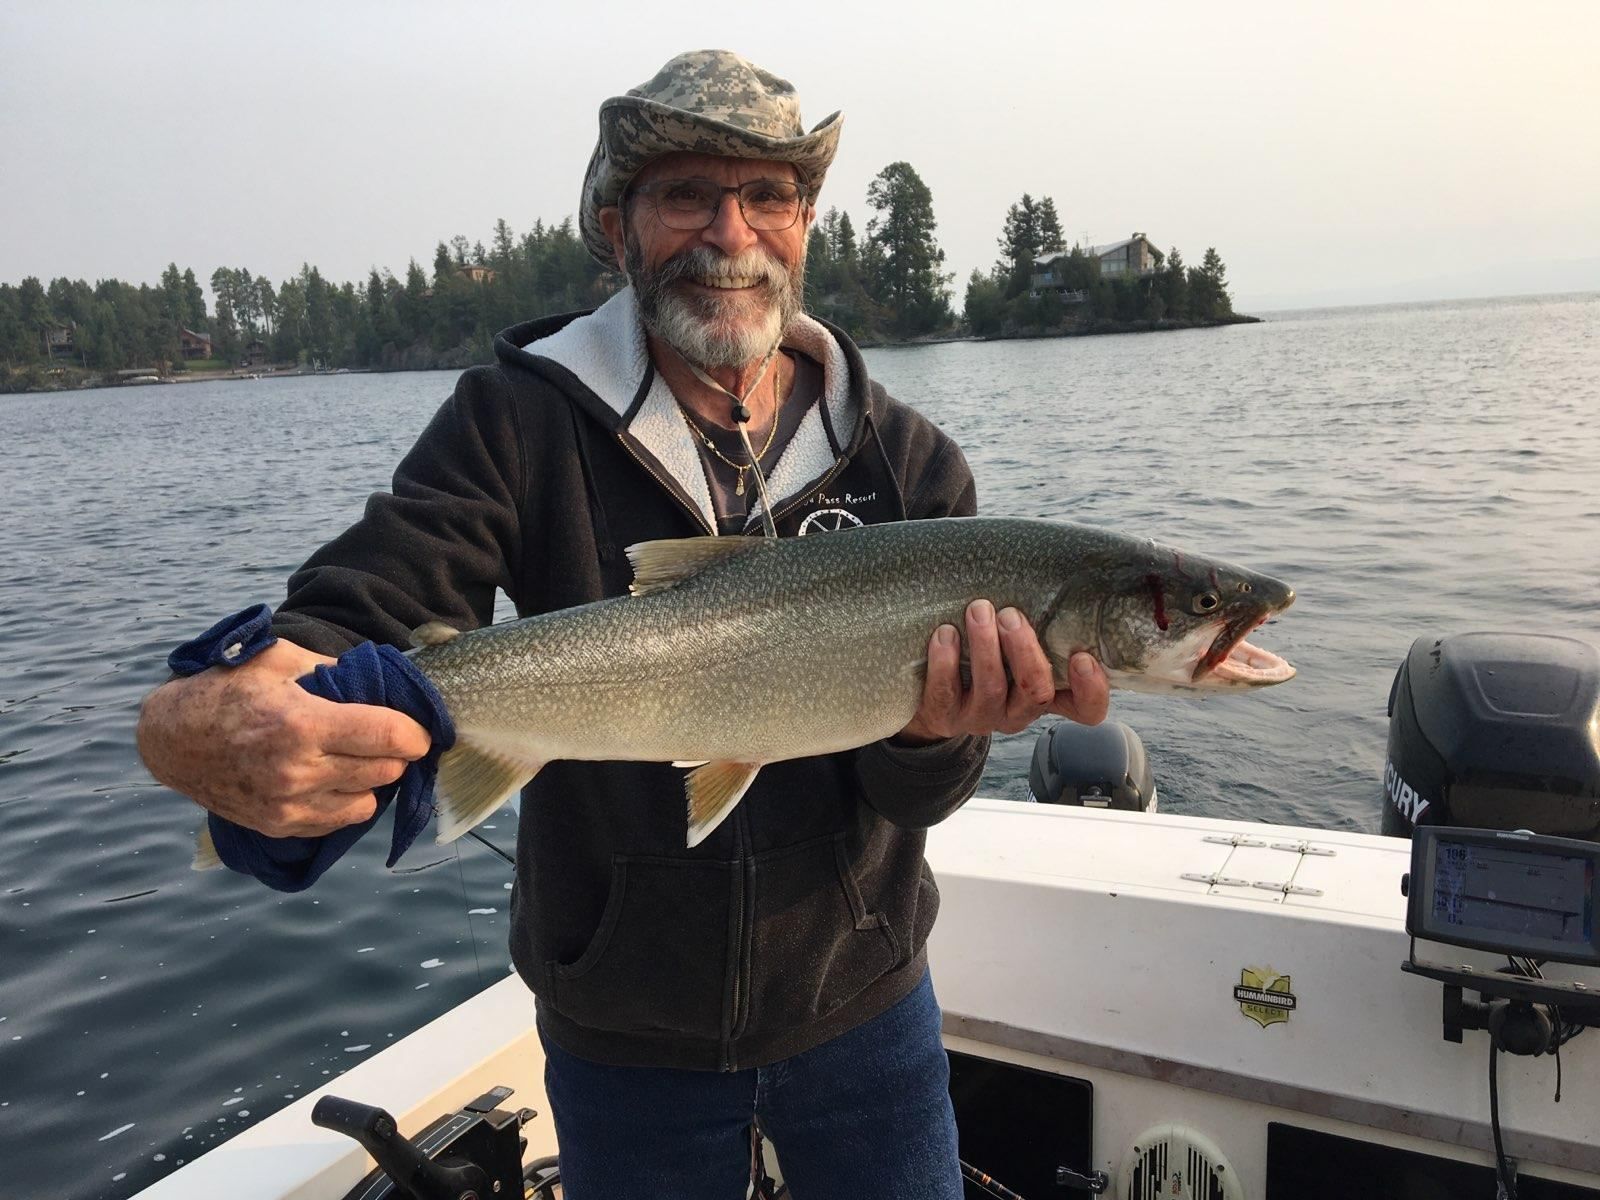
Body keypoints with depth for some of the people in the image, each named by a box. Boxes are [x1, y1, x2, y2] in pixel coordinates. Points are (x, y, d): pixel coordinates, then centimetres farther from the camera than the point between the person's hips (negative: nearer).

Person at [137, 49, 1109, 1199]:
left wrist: (935, 724, -34)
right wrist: (202, 725, -42)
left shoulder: (911, 463, -8)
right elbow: (358, 618, -20)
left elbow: (912, 795, -10)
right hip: (622, 1037, 0)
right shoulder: (519, 425, -11)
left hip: (861, 1007, 1)